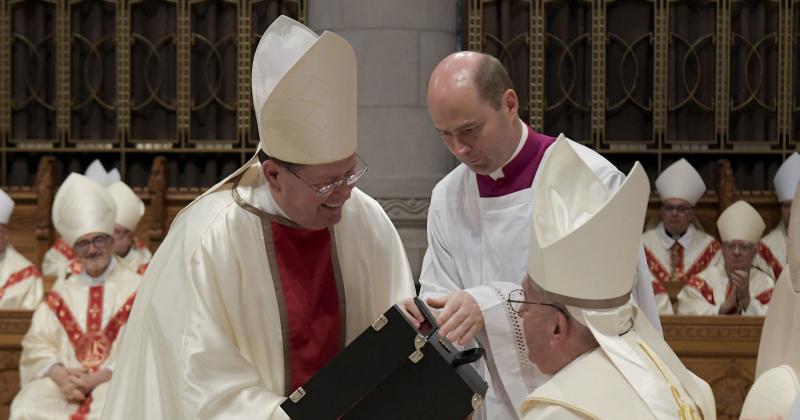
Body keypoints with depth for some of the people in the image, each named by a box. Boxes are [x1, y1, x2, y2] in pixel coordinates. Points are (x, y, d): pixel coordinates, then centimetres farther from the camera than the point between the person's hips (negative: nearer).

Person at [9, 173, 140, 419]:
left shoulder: (136, 288, 8)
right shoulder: (62, 291, 19)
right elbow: (37, 343, 9)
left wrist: (97, 378, -16)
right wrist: (59, 374, -13)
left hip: (115, 381, -3)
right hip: (63, 380, 3)